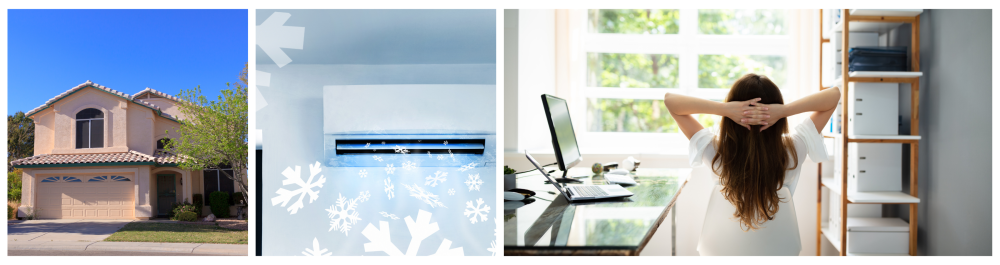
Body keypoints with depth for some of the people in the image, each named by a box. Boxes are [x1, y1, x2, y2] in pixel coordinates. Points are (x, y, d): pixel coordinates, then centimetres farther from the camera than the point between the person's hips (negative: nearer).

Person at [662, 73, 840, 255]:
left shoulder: (717, 152, -19)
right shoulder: (791, 151, -16)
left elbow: (669, 99, -15)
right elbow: (834, 94, -9)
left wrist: (723, 108, -27)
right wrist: (785, 110, -25)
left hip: (721, 251, 0)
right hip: (780, 251, 1)